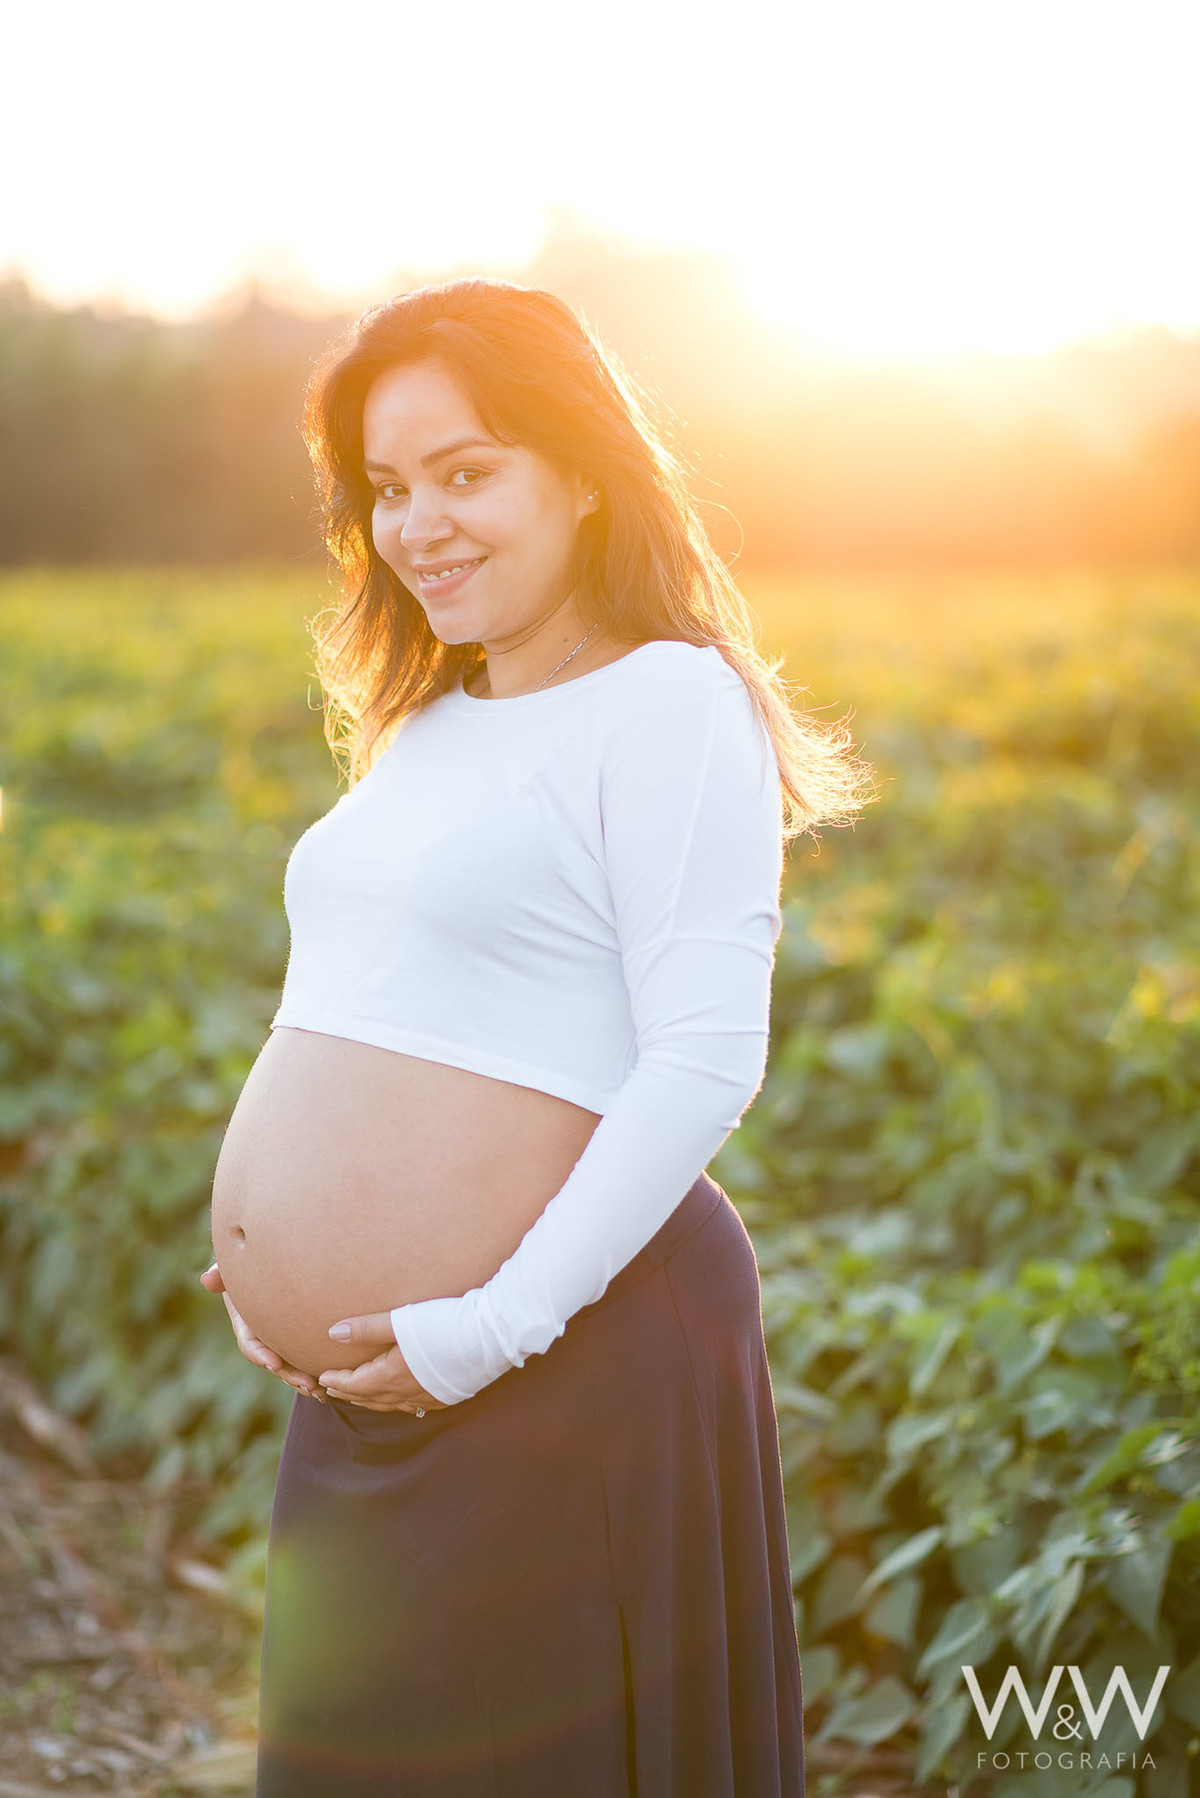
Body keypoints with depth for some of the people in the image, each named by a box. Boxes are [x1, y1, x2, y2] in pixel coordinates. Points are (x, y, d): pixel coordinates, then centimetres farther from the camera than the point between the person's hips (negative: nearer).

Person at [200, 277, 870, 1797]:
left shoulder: (669, 703, -10)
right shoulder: (421, 729, 15)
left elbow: (705, 1065, -18)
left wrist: (496, 1326, -19)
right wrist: (278, 1283, 9)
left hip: (570, 1369, -8)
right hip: (363, 1388, 8)